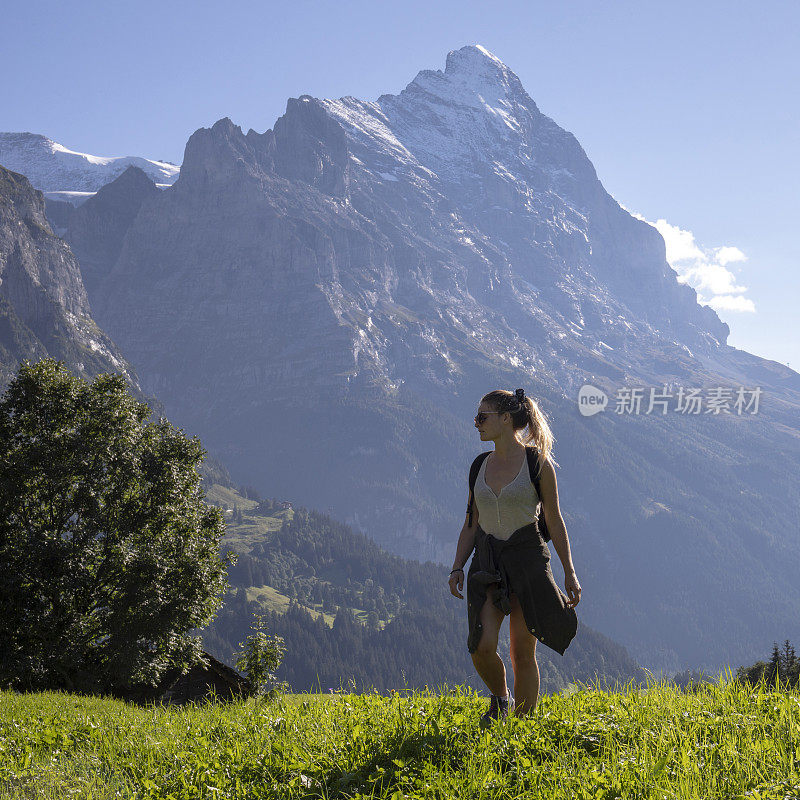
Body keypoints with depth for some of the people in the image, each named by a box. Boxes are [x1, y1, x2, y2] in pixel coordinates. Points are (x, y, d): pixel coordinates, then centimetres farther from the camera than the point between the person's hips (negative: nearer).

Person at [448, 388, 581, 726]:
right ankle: (500, 699, 19)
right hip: (487, 563, 3)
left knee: (522, 652, -3)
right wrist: (457, 567, 2)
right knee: (482, 648, -11)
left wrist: (569, 572, -2)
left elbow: (554, 521, 0)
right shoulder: (481, 466, 9)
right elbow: (471, 524, 13)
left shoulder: (538, 463, -3)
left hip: (527, 558, -3)